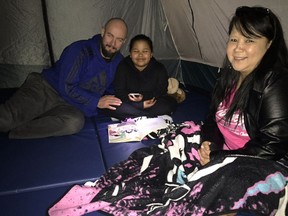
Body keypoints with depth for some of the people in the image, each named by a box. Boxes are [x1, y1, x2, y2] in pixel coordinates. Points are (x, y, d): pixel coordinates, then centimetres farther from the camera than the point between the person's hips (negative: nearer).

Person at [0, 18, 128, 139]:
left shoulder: (119, 62, 8)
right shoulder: (79, 50, -11)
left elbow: (110, 88, 21)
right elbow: (67, 87, -15)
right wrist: (97, 102, -13)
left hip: (69, 106, 5)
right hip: (44, 90, -4)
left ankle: (11, 132, -22)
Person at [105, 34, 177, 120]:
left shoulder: (159, 69, -4)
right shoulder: (123, 67, -7)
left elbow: (161, 92, -6)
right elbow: (119, 92, -12)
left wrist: (144, 97, -25)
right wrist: (141, 104, -26)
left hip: (151, 102, 1)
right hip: (129, 103, -1)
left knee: (171, 103, -24)